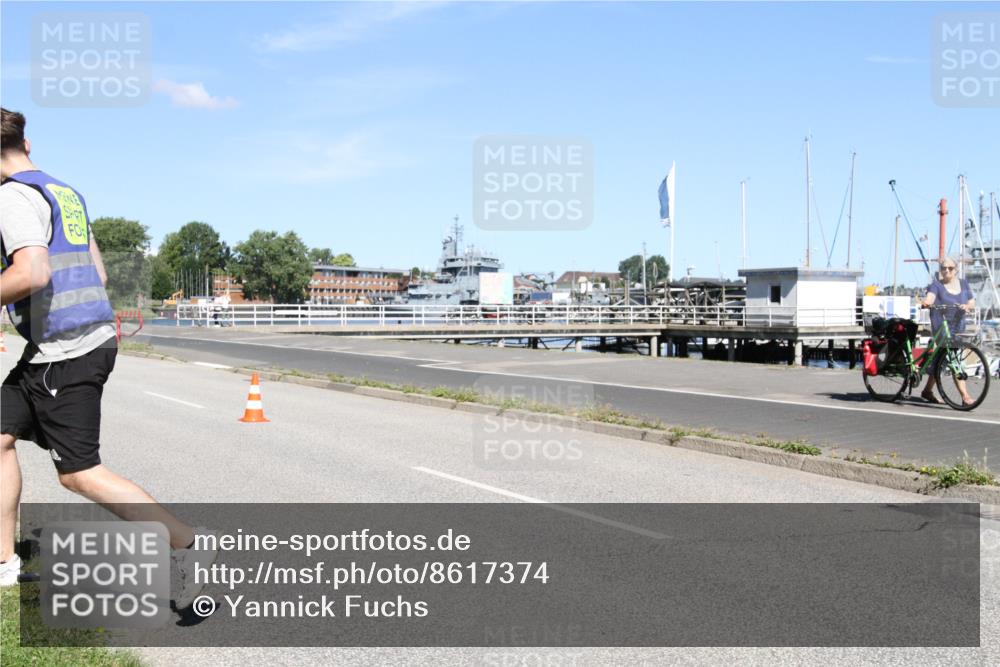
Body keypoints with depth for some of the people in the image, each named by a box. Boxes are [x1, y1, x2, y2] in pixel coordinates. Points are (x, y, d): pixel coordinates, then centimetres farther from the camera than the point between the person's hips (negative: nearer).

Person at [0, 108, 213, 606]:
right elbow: (97, 272, 18)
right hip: (93, 336, 10)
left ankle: (187, 549, -7)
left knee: (80, 473, -6)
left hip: (62, 351, -10)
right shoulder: (66, 192, 15)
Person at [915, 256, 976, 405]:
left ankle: (927, 391, 26)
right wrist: (924, 302, -45)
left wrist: (967, 306, -12)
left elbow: (972, 303, 12)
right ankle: (965, 396, -17)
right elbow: (929, 298, -22)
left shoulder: (963, 283, 13)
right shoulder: (936, 285, -4)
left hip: (958, 327, 6)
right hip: (941, 328, -6)